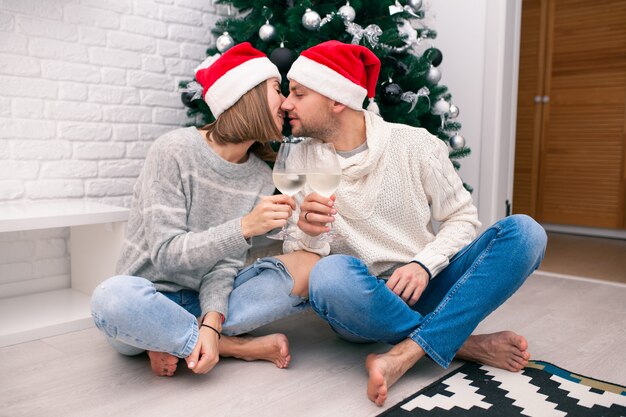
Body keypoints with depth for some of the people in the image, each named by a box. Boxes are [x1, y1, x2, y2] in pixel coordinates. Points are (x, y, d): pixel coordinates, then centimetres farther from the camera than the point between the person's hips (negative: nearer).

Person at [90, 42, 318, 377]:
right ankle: (243, 347, -17)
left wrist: (211, 323, -27)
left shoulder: (261, 177, -1)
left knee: (307, 264, -13)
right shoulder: (175, 151, -15)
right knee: (115, 297, -39)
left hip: (204, 300, 5)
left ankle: (181, 341, -15)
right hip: (149, 302, -4)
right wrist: (245, 227, -30)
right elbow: (166, 254, -19)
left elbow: (226, 264, -9)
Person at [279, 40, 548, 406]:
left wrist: (424, 265, -16)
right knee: (330, 274, -37)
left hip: (425, 290, 2)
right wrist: (307, 234, -26)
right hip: (361, 304, -1)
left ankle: (405, 354, -30)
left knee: (524, 231, -18)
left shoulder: (415, 144, -2)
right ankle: (467, 345, -16)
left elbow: (463, 217, 3)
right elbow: (296, 261, -2)